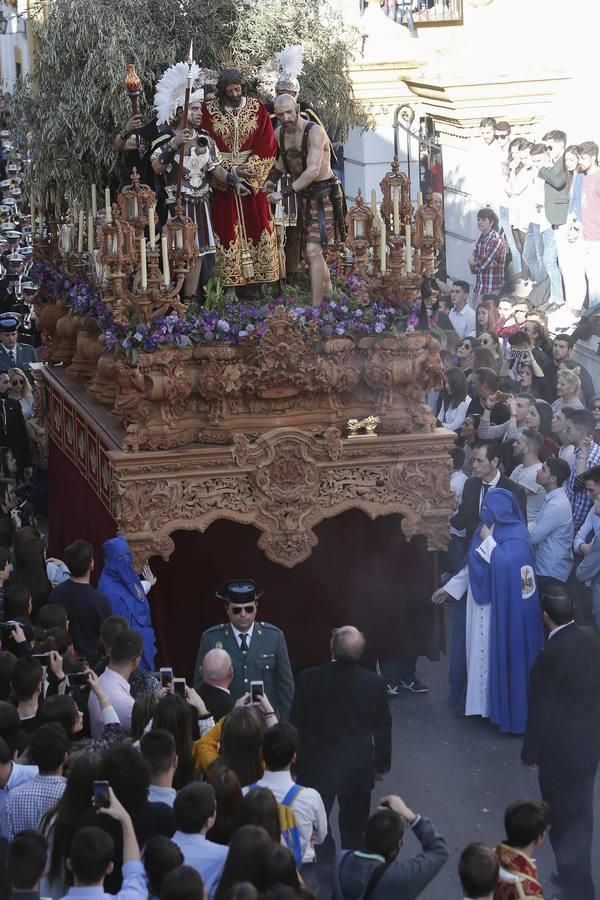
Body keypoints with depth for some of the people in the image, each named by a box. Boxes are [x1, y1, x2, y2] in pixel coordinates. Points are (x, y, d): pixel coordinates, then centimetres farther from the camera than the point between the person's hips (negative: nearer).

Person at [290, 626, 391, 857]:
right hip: (359, 769, 1)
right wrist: (382, 763, 12)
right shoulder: (374, 683, -15)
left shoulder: (308, 679, -18)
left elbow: (296, 725, -9)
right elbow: (383, 729, -3)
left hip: (317, 767, -1)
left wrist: (296, 760, 6)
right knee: (354, 829, 18)